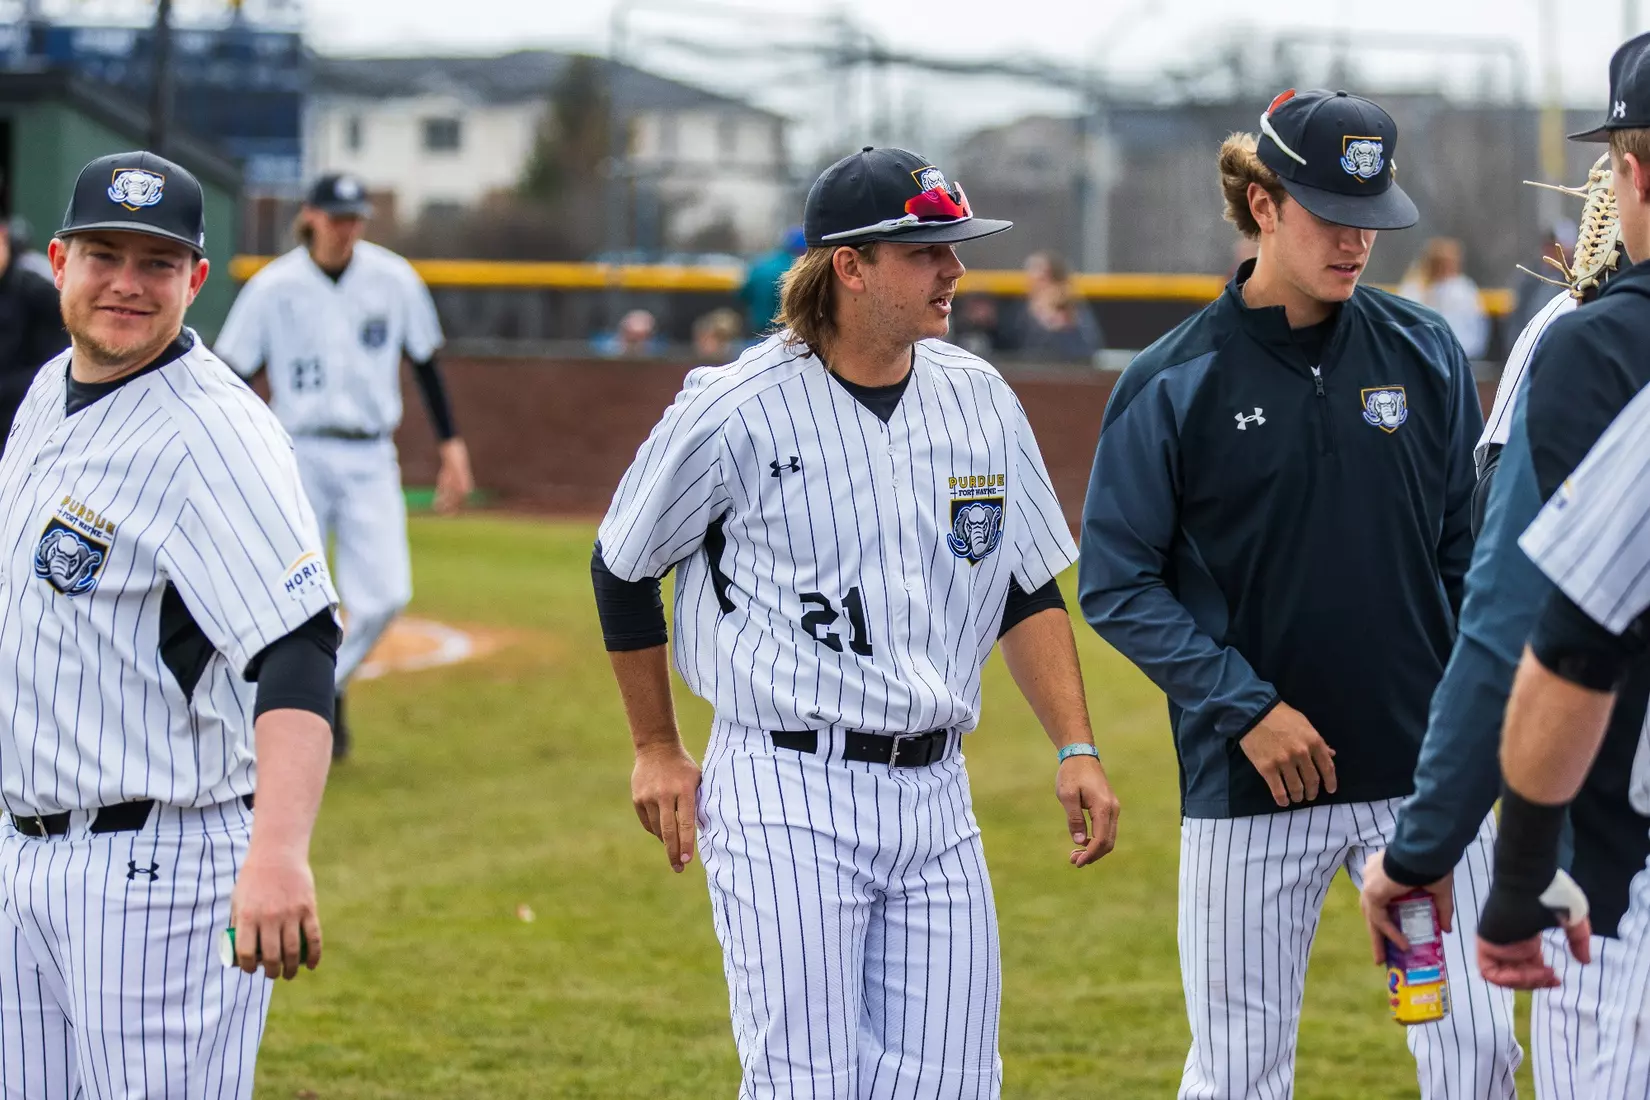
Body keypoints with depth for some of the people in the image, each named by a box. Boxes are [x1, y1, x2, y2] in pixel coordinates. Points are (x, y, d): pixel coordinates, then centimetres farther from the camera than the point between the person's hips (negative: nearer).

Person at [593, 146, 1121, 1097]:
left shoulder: (981, 401, 7)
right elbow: (623, 571, 5)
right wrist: (656, 752, 9)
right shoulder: (737, 411, -9)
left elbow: (1029, 589, 16)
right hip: (789, 795, -5)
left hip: (935, 796, 5)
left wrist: (1076, 749, 6)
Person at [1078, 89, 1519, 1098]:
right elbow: (1116, 584, -3)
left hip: (1424, 772, 2)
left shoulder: (1427, 356, 6)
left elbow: (1473, 552, 13)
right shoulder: (1172, 385, -3)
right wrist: (1245, 707, -12)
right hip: (1248, 785, -2)